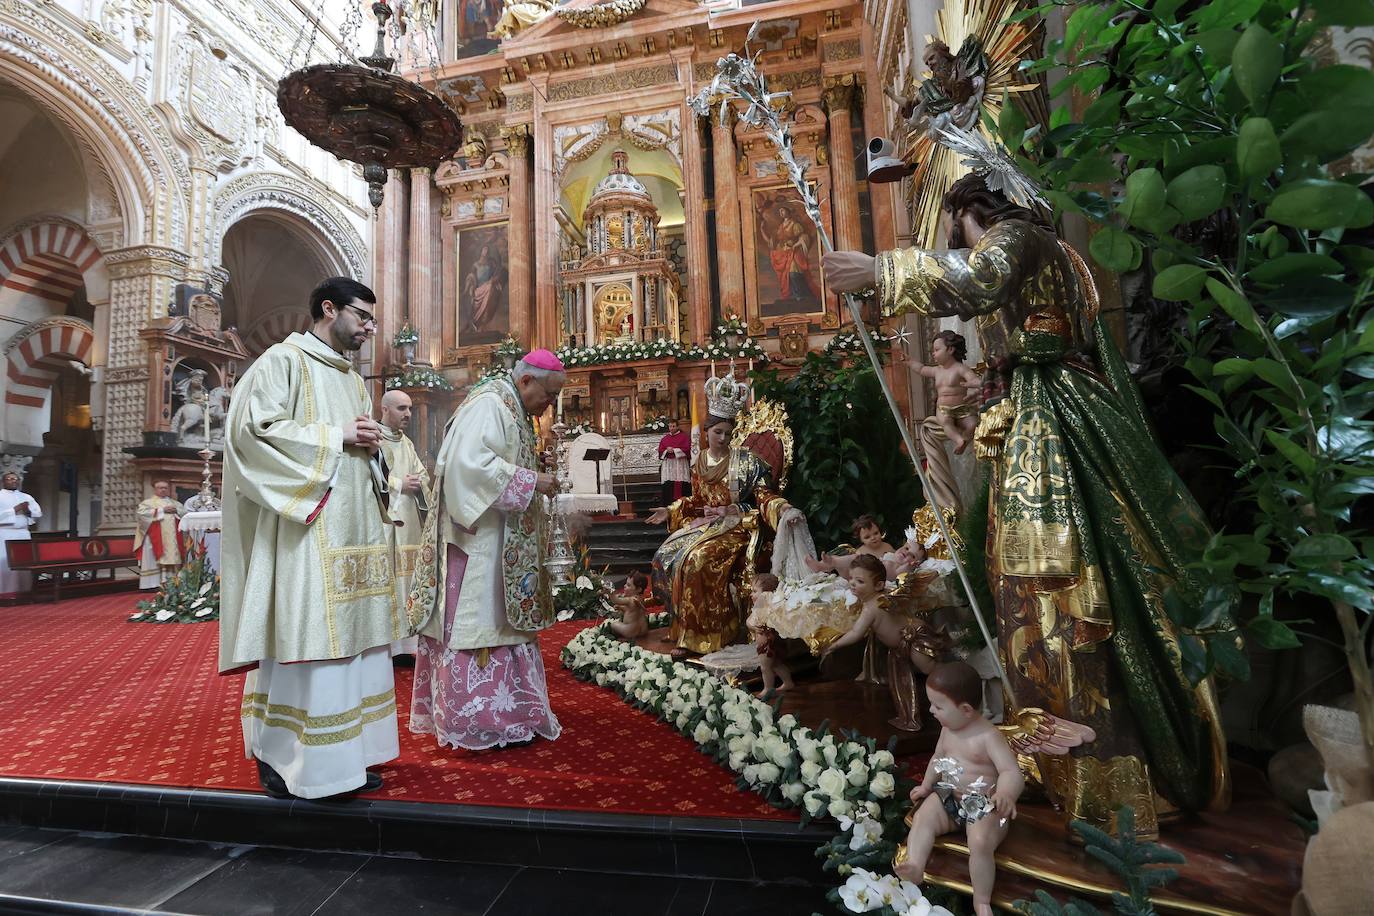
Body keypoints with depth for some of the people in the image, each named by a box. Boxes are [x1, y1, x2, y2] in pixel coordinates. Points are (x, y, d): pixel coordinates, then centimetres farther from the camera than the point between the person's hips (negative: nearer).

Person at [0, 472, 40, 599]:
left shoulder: (26, 497, 15)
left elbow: (39, 513, 11)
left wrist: (28, 511, -7)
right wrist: (15, 510, -16)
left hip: (23, 534, 4)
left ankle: (24, 591, 7)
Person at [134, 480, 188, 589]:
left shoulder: (174, 503, 22)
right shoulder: (147, 502, 9)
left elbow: (186, 513, 13)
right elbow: (142, 513, -9)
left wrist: (176, 510, -6)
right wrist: (162, 510, -11)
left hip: (172, 539, 3)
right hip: (155, 540, -3)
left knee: (172, 559, -1)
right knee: (156, 560, -8)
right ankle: (155, 583, -9)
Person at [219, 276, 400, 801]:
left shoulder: (353, 379, 21)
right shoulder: (283, 360, -2)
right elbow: (254, 428, -14)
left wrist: (370, 443, 2)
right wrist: (335, 436, -13)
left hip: (353, 528, 8)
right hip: (306, 526, -8)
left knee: (350, 638, 8)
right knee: (302, 636, -5)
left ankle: (342, 757, 18)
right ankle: (282, 758, 10)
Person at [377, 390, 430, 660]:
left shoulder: (407, 443, 19)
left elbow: (422, 474, 18)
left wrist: (418, 482, -3)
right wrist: (399, 485, -11)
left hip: (407, 521, 8)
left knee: (405, 579, 9)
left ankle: (403, 645, 16)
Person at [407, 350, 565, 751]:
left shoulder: (515, 413, 18)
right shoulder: (488, 404, -12)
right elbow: (470, 463, -24)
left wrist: (540, 496, 7)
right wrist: (529, 481, -20)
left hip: (502, 545, 10)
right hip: (476, 540, -10)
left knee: (500, 622, 13)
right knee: (475, 623, -3)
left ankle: (502, 712, 23)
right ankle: (472, 721, 8)